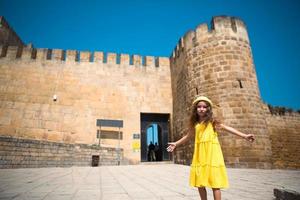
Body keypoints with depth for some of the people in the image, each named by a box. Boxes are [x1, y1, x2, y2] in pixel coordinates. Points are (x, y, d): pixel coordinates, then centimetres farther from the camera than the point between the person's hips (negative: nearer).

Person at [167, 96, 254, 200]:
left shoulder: (212, 121, 3)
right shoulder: (195, 124, 15)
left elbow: (227, 128, -4)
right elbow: (188, 136, 26)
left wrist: (244, 136, -13)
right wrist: (176, 144, 30)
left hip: (212, 153, -4)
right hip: (200, 154, 5)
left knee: (215, 182, -4)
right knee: (199, 182, 8)